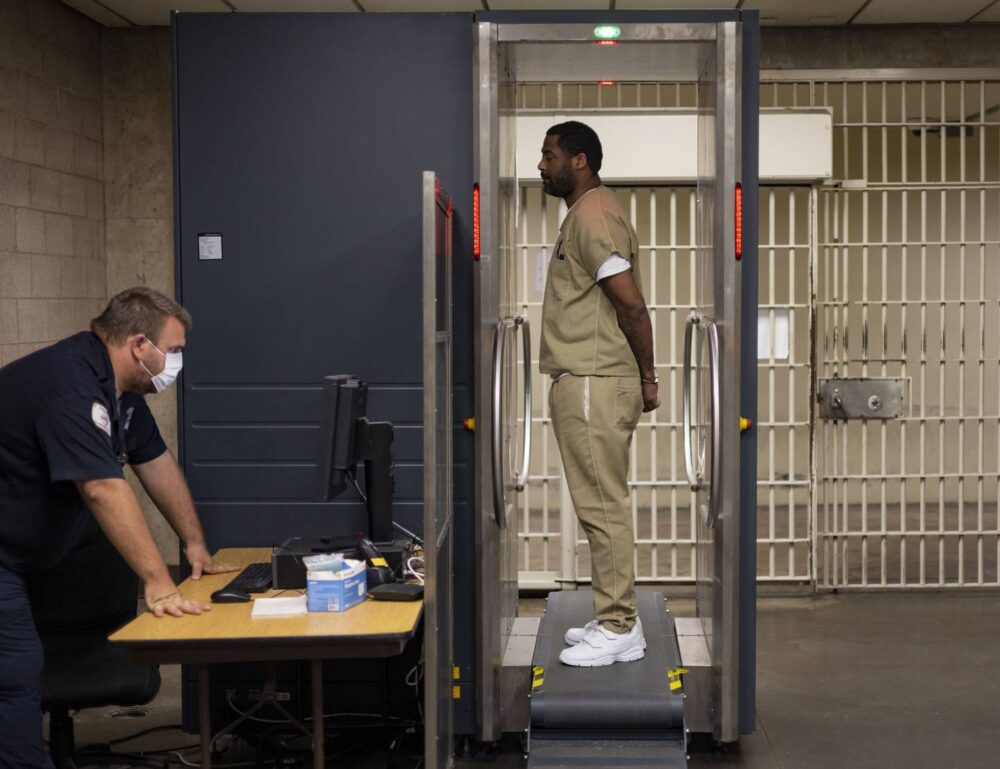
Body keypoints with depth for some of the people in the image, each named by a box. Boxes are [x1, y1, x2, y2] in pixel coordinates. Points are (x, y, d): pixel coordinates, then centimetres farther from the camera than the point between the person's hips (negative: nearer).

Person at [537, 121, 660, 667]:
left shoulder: (592, 217, -14)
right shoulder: (586, 213, 19)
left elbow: (630, 304, -19)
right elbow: (625, 305, 20)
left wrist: (646, 377, -11)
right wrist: (643, 378, 19)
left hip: (593, 387, -11)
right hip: (587, 384, 11)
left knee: (602, 506, -6)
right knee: (602, 505, 13)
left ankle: (617, 630, 0)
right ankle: (616, 621, 21)